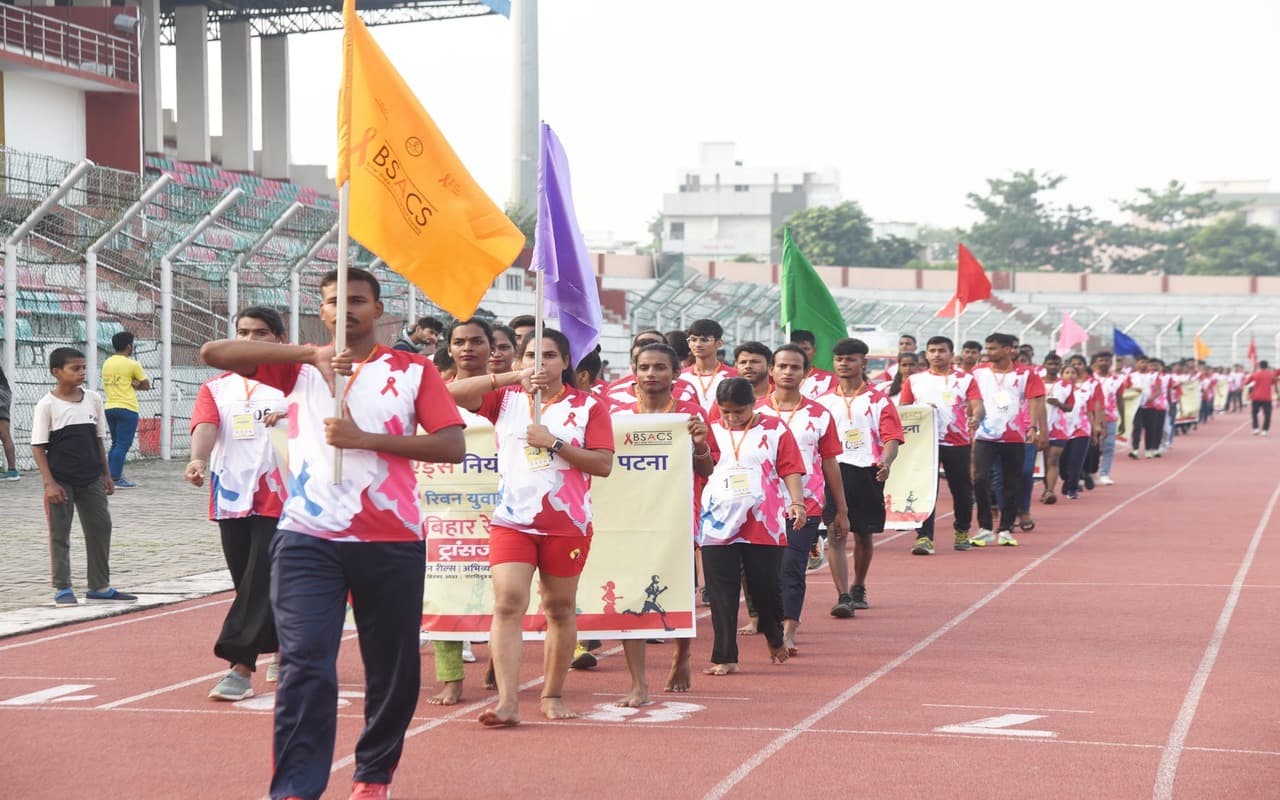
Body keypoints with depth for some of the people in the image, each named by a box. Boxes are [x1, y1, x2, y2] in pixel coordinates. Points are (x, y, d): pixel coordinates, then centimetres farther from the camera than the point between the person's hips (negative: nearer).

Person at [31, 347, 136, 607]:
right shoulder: (47, 405, -9)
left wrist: (106, 475, 10)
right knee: (59, 534, 2)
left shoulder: (93, 399, 5)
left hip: (92, 479, 5)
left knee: (100, 529, 7)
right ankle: (62, 589, 11)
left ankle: (100, 587, 16)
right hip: (61, 481, -5)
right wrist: (50, 483, -14)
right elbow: (38, 446, -8)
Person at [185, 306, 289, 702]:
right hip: (231, 497, 4)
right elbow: (205, 427, -5)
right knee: (248, 583, 10)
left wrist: (292, 416, -25)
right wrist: (198, 461, -27)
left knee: (261, 583, -11)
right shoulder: (216, 389, 12)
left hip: (277, 498, -4)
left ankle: (241, 667, -12)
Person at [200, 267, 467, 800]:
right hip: (309, 540, -1)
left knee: (394, 670, 10)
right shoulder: (300, 366, 10)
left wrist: (364, 438, -12)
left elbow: (452, 445, -4)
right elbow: (213, 353, -2)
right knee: (305, 665, -13)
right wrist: (311, 353, -10)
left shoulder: (413, 371, 7)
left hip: (392, 542, 1)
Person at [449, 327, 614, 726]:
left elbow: (603, 464, -5)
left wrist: (553, 443, -14)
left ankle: (552, 695, 23)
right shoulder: (506, 399, 8)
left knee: (560, 609, 9)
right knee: (508, 604, -14)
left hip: (567, 524, 0)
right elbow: (453, 393, -6)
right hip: (511, 520, 0)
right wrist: (513, 377, -13)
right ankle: (507, 701, -19)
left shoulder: (589, 406, 3)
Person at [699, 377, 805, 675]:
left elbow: (791, 469, -1)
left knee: (765, 586, 6)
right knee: (722, 592, 0)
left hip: (764, 524, -2)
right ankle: (725, 658, 6)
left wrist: (796, 502, -14)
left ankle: (774, 637, 35)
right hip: (719, 524, 2)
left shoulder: (774, 430, 3)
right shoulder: (711, 432, 10)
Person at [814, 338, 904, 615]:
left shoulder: (878, 401, 4)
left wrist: (886, 462, -24)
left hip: (867, 471, 0)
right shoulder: (824, 401, 11)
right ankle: (842, 597, -14)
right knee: (836, 535, -11)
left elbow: (891, 437, -5)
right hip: (834, 470, 1)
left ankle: (858, 589, 32)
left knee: (864, 534, 12)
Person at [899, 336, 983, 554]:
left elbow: (977, 405, -4)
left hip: (958, 442, 0)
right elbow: (902, 409, 10)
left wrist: (975, 418, -26)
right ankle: (924, 538, -13)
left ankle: (962, 532, 30)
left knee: (962, 489, 9)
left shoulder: (965, 379, 7)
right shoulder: (914, 380, 10)